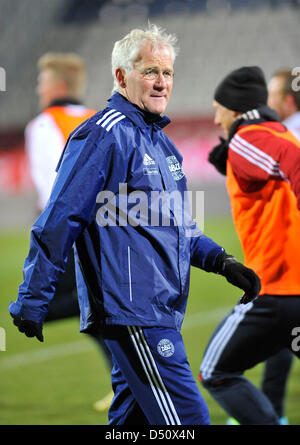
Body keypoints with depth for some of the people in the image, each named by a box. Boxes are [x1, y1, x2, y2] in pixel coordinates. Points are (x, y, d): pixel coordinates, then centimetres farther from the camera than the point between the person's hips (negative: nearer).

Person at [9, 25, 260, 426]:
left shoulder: (159, 140, 18)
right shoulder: (103, 137, -11)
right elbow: (57, 223, -13)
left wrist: (221, 261, 12)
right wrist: (32, 303, -13)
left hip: (161, 312, 10)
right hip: (132, 312, -10)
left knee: (131, 416, 14)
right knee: (187, 419, -13)